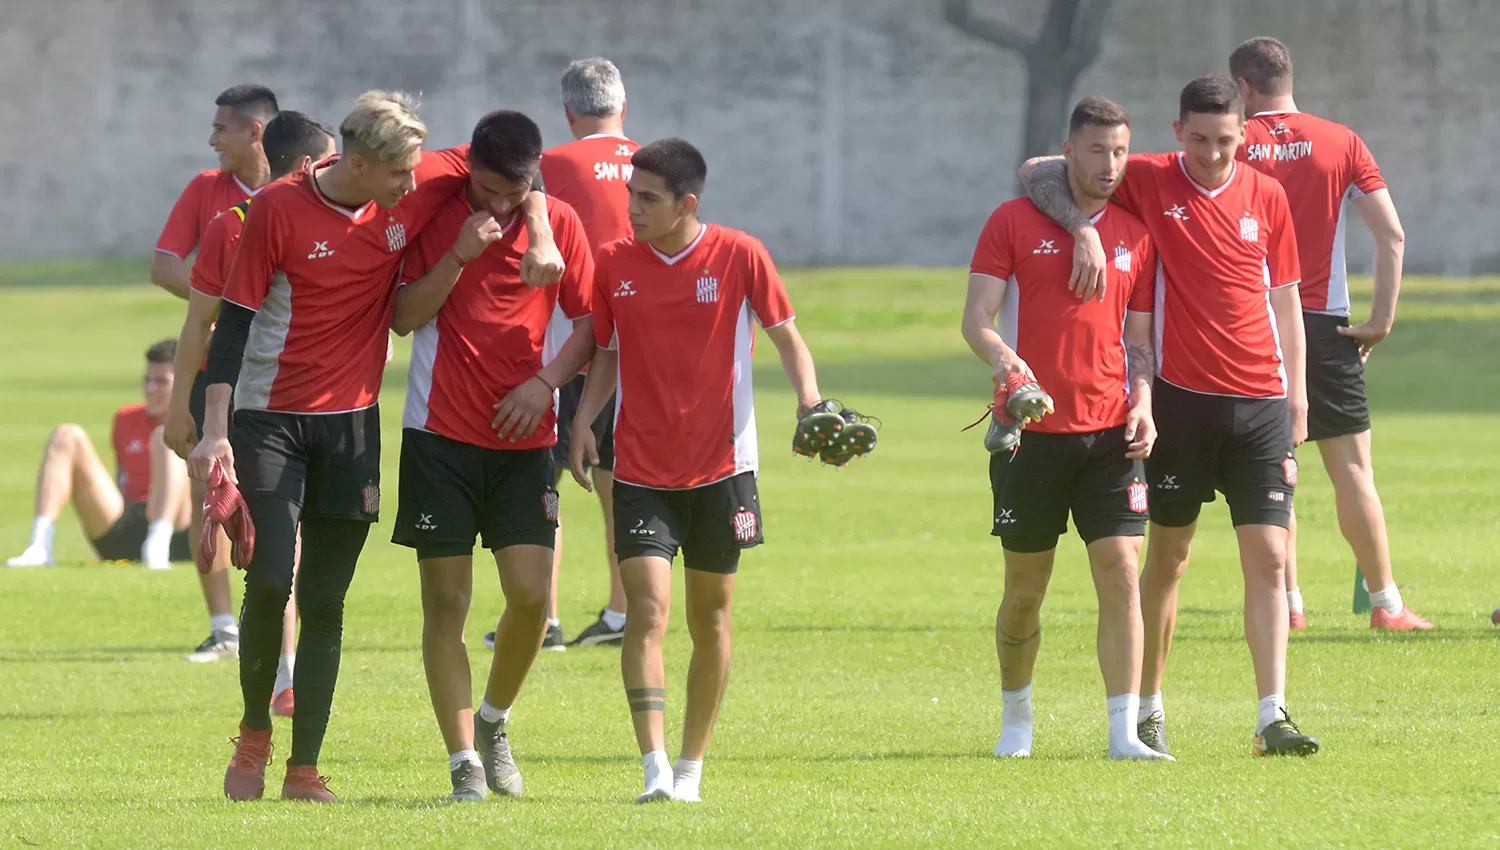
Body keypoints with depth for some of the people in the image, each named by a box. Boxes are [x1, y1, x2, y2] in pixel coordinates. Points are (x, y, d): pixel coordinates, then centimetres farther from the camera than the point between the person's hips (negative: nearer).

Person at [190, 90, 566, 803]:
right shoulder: (279, 209, -13)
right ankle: (254, 736, 10)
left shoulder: (415, 190, -4)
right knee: (269, 581, -13)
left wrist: (538, 233, -6)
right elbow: (234, 320, -9)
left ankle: (305, 771, 6)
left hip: (352, 422, 3)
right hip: (269, 417, -3)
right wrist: (215, 430, -15)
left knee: (325, 602, 3)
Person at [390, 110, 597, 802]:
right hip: (440, 434, -1)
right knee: (446, 599, -3)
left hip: (524, 437, 1)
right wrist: (459, 256, -17)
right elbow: (404, 316, -5)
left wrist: (546, 382, -9)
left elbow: (589, 322, 6)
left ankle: (493, 720, 19)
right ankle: (464, 762, 4)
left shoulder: (559, 224, 1)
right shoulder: (437, 216, -1)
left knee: (532, 594, -8)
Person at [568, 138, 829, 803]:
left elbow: (785, 335, 4)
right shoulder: (614, 264, 0)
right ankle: (654, 768, -19)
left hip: (721, 467, 0)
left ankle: (692, 767, 20)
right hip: (641, 469, 0)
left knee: (710, 617, 8)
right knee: (647, 607, -14)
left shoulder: (739, 256, -6)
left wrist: (808, 397, -13)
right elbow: (607, 354, 11)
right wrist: (583, 422, -4)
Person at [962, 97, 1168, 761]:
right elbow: (975, 317, -4)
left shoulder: (1136, 236, 10)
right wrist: (1001, 356, -26)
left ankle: (1123, 731, -10)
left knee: (1121, 575, -9)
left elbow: (1139, 338, 15)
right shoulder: (1013, 223, 1)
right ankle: (1016, 719, 25)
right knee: (1025, 589, 5)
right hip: (1032, 431, -2)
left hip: (1110, 432, 2)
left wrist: (1142, 400, -3)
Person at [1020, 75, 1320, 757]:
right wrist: (1082, 227, -20)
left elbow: (1284, 297, 12)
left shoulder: (1266, 196, 6)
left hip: (1260, 403, 2)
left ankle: (1272, 718, -9)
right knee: (1167, 558, 8)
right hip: (1180, 396, -2)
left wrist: (1296, 395, 7)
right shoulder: (1148, 182, -3)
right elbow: (1038, 175, -3)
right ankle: (1148, 711, 20)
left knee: (1268, 559, -6)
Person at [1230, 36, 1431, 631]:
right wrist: (1381, 320, -1)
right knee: (1352, 467, 2)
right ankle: (1386, 603, 1)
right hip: (1324, 327, 0)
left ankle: (1289, 604, 4)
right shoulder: (1341, 143, 1)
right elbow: (1391, 234, -4)